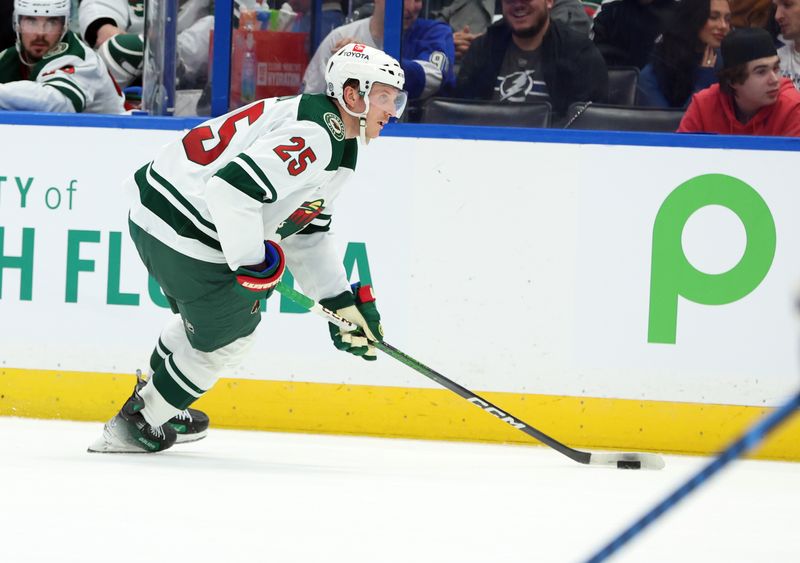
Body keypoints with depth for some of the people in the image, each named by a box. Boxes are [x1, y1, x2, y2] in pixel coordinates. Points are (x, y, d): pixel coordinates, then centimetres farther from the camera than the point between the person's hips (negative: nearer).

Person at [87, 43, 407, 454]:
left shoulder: (338, 148, 15)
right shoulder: (315, 135, -21)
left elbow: (306, 233, 21)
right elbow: (234, 186, -31)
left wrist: (342, 303, 15)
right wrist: (253, 261, -21)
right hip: (184, 233, -10)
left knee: (210, 312, 32)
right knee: (229, 333, 8)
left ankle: (151, 401, 48)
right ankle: (135, 425, 19)